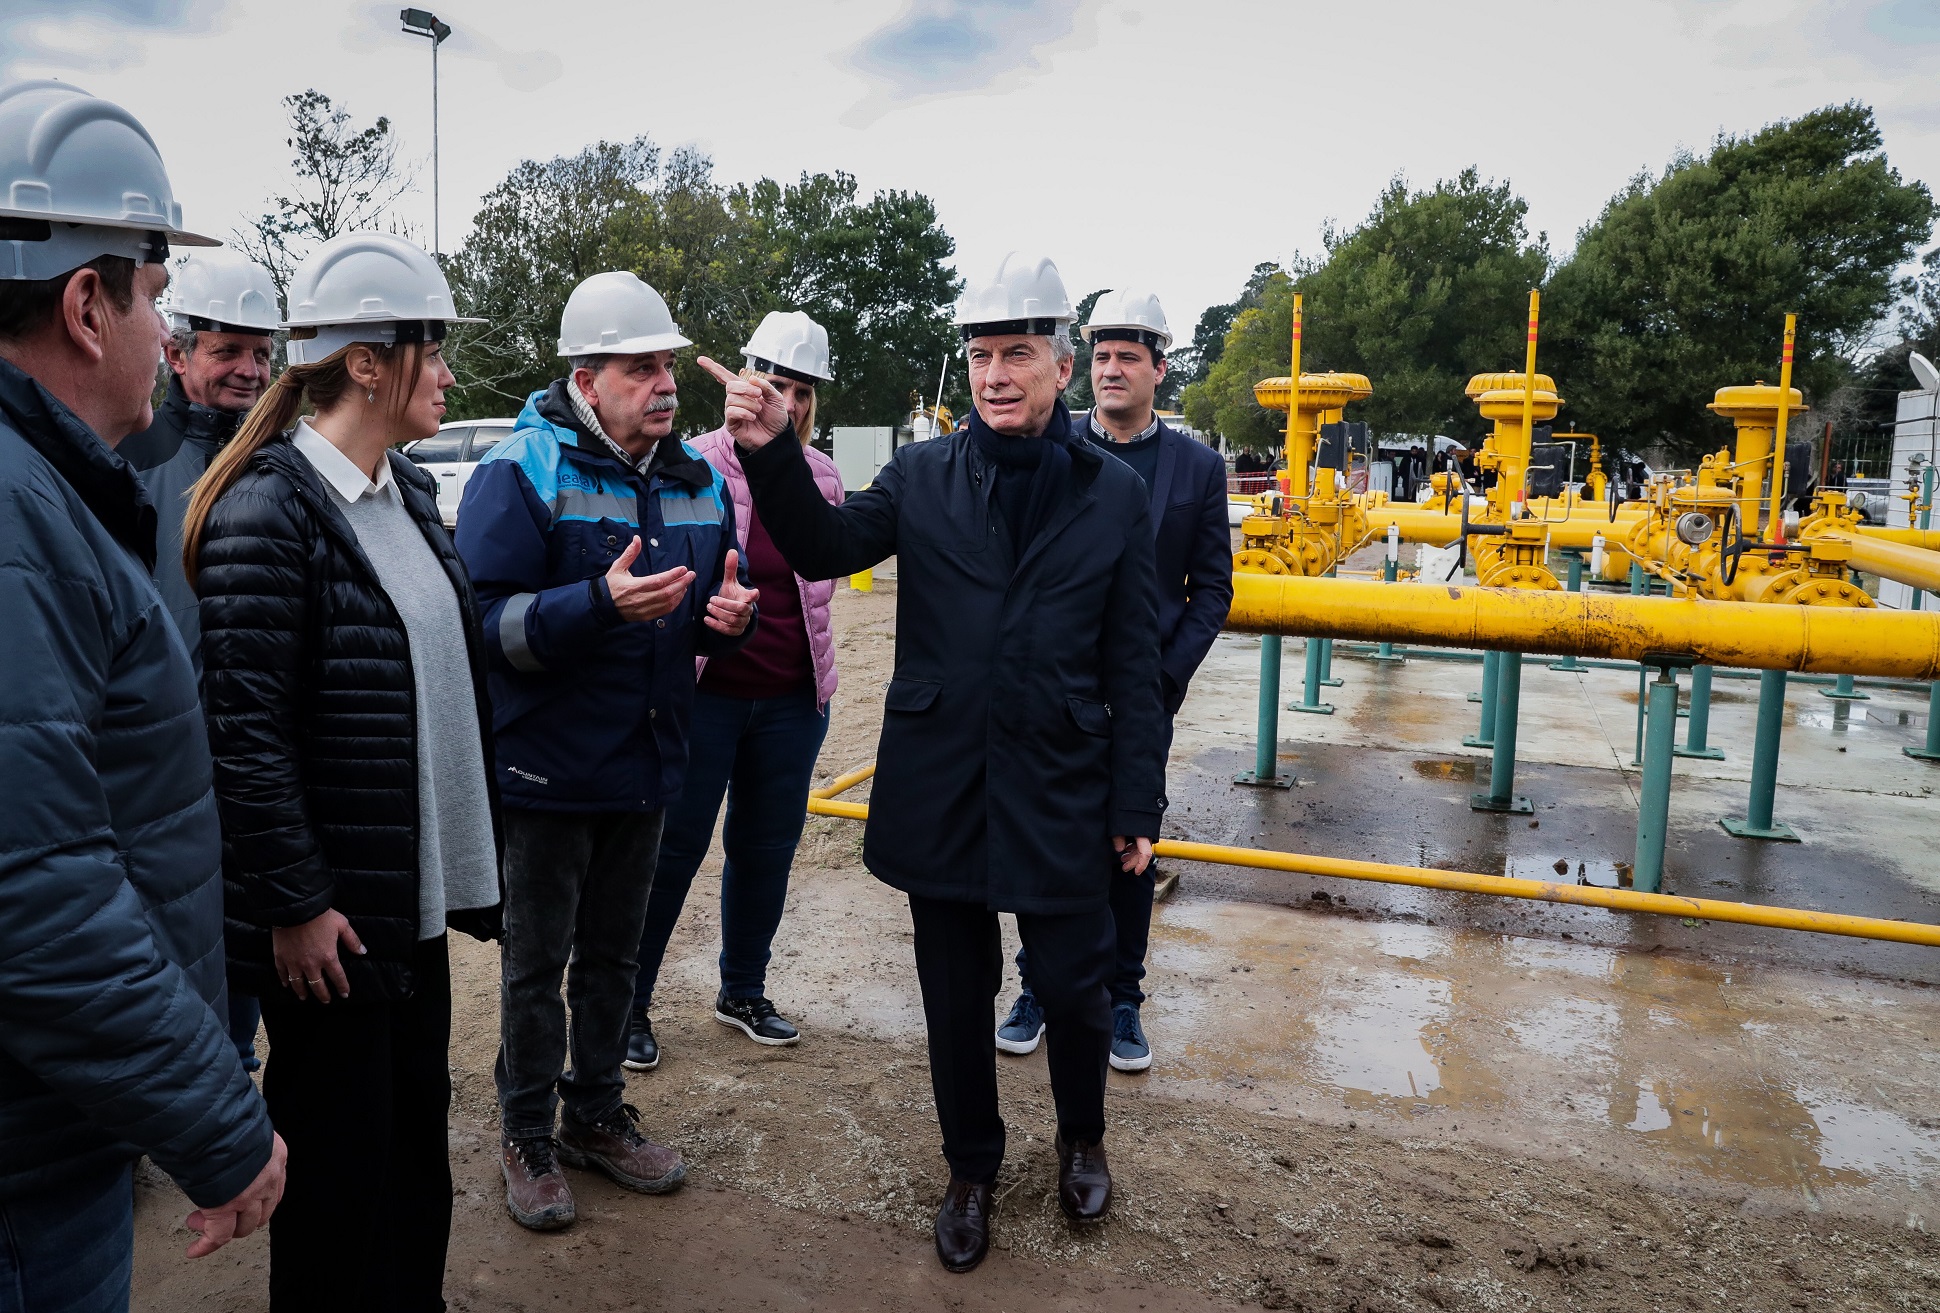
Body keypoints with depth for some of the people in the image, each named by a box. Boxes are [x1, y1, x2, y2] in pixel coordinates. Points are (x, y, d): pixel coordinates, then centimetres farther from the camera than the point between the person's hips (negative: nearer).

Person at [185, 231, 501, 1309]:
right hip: (329, 915, -8)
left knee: (418, 1128, 19)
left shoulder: (407, 493, 8)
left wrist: (461, 862, 14)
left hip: (416, 893, 8)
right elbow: (243, 727, -19)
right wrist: (293, 904, -17)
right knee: (339, 1153, 9)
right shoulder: (266, 510, -17)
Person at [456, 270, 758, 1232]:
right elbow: (485, 620, -20)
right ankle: (528, 1135, 28)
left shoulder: (696, 482, 7)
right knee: (536, 962, 9)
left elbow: (704, 626, 16)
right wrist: (602, 604, -33)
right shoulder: (521, 472, -13)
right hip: (547, 767, -5)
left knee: (613, 954, 18)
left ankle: (597, 1116, 36)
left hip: (643, 766, 6)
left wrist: (729, 615, -8)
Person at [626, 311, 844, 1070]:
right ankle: (628, 1005, 20)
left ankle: (742, 992, 33)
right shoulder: (694, 467, -9)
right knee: (674, 847, 3)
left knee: (767, 848, 15)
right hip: (704, 693, -4)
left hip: (793, 699, 5)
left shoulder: (823, 478, 4)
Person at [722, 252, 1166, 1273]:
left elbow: (1131, 666, -1)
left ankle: (1081, 1137, 41)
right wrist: (771, 455, -29)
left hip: (1062, 795, -1)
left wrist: (1136, 804, -2)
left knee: (1074, 988, 9)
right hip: (940, 793, 1)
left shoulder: (1113, 492, -1)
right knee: (956, 996, 14)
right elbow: (828, 547, -13)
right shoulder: (922, 476, 1)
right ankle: (971, 1170, 38)